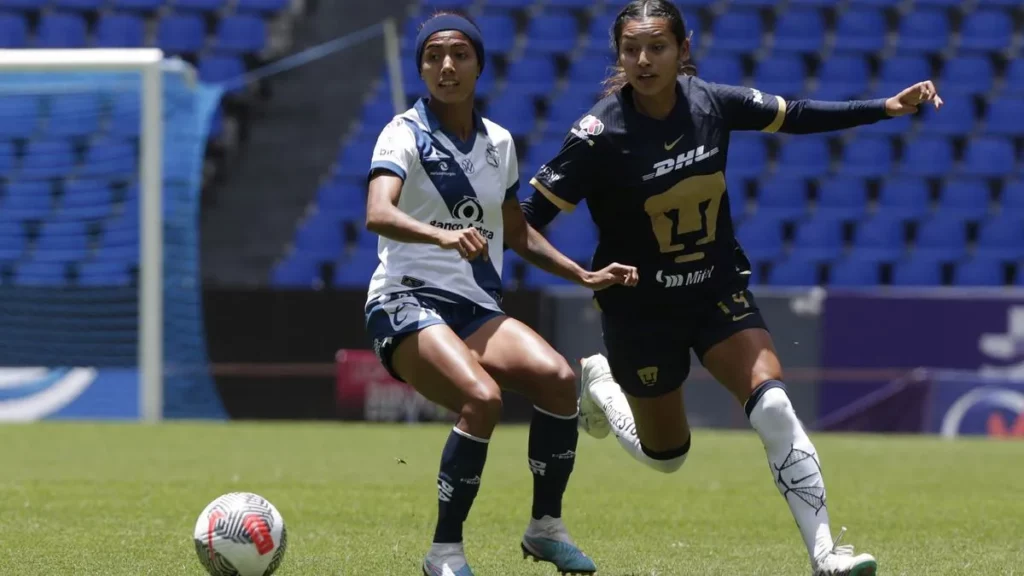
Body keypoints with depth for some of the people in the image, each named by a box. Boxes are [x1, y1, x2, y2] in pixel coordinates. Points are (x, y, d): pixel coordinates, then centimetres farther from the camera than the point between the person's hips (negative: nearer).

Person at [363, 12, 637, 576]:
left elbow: (516, 232, 28)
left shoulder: (498, 142, 13)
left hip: (477, 307, 6)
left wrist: (584, 275, 19)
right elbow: (378, 214, -25)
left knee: (557, 376, -21)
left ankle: (545, 527, -4)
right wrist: (443, 236, -44)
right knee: (482, 398, -31)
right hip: (407, 302, -6)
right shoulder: (405, 134, -6)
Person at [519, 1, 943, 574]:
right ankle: (599, 382, 43)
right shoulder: (601, 134, -22)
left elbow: (796, 116, 3)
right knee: (666, 457, 12)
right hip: (641, 306, -3)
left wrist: (886, 107, -2)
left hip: (719, 288, 3)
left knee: (773, 404, -20)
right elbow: (533, 214, -21)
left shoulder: (711, 103, -10)